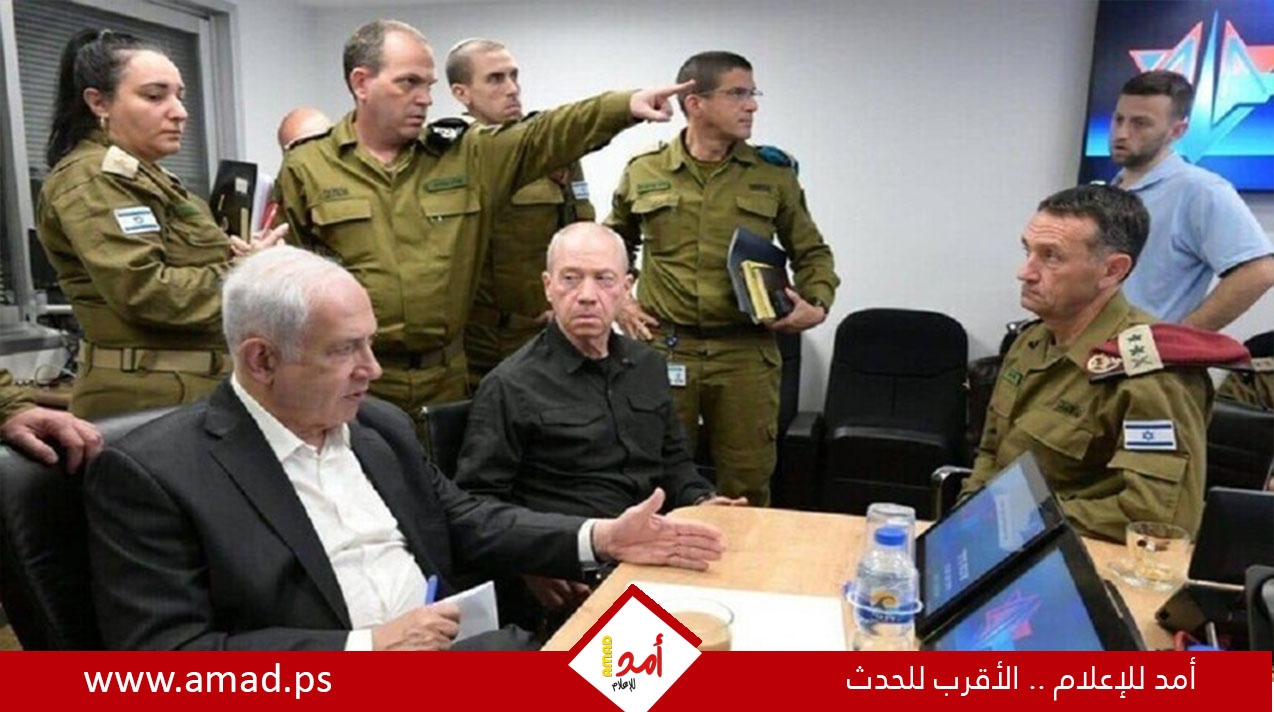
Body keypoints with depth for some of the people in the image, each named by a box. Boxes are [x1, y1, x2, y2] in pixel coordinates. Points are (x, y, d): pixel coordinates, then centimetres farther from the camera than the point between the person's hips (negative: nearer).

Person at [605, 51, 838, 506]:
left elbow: (812, 252, 14)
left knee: (747, 484, 8)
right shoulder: (643, 173, 5)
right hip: (664, 349, 0)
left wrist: (817, 304, -3)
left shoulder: (774, 173, 5)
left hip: (747, 352, 0)